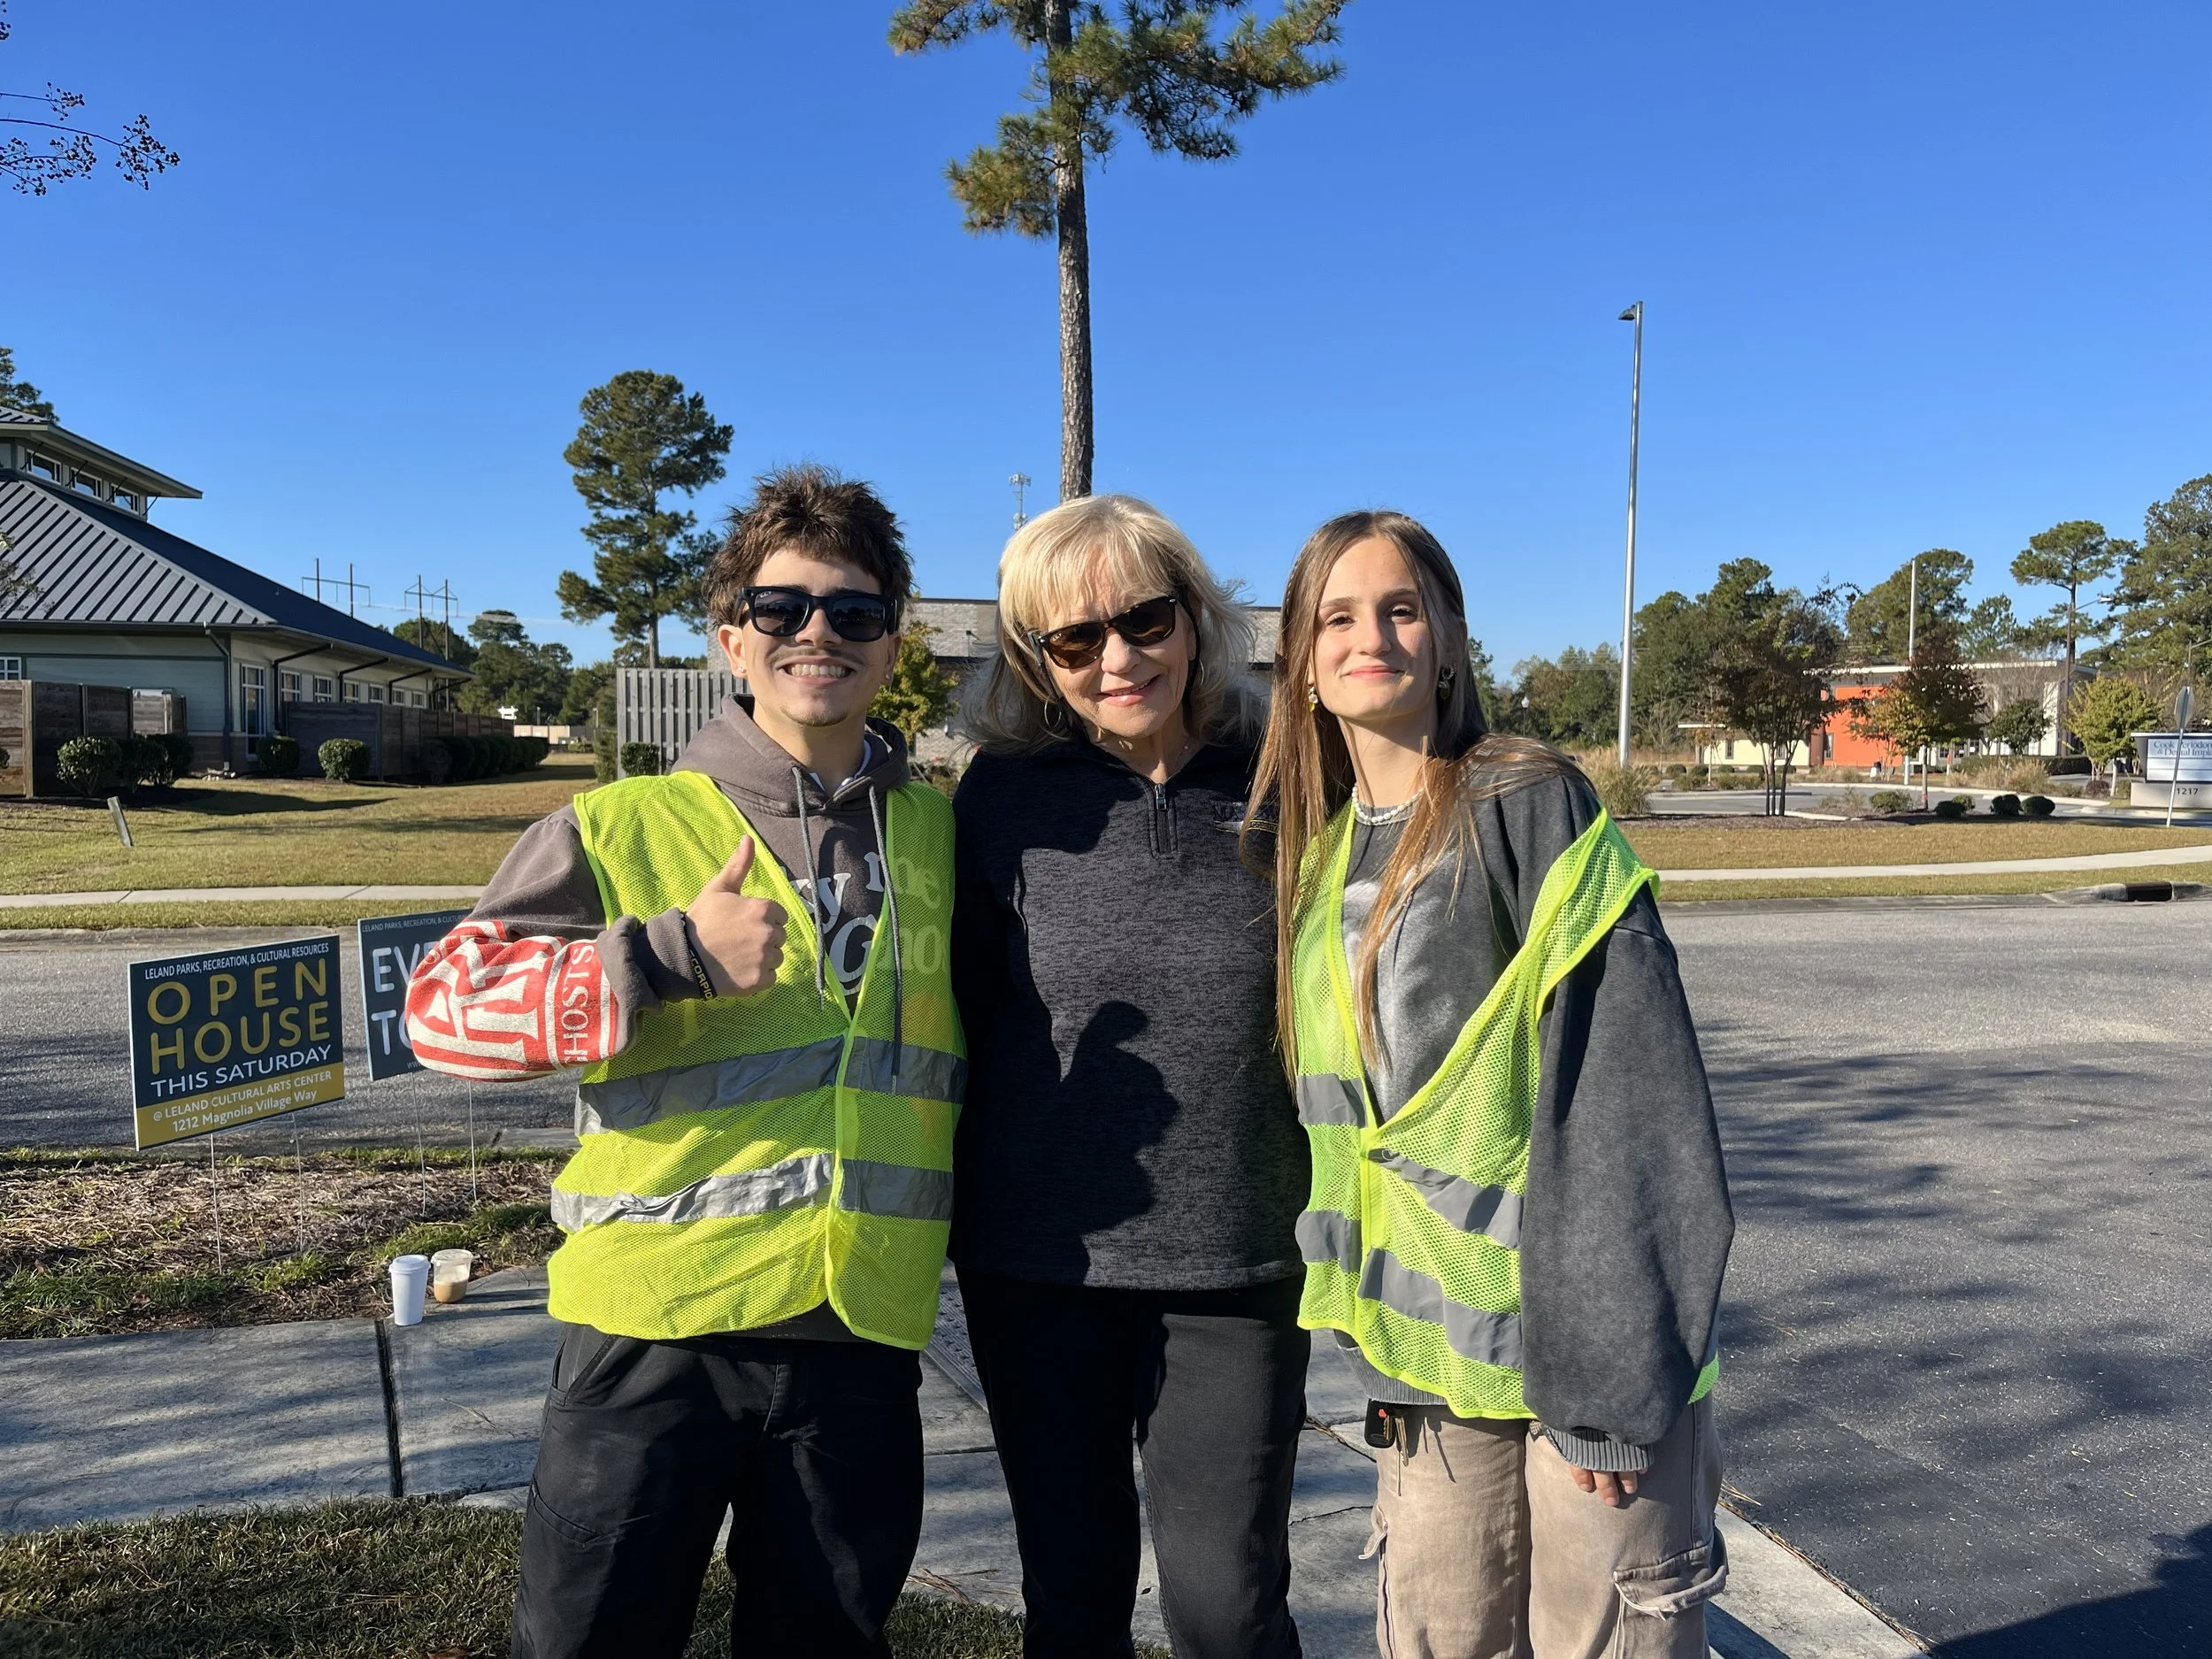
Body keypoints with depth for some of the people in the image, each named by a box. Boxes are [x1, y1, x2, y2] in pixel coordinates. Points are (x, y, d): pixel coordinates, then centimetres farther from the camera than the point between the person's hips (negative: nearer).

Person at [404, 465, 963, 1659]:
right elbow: (442, 1003, -8)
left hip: (862, 1336, 3)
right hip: (652, 1332, -2)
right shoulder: (626, 827, -2)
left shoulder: (943, 834, 8)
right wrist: (662, 956, -20)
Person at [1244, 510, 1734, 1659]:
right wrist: (1375, 1343, 11)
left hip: (1574, 1332, -5)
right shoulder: (1316, 850, 7)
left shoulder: (1528, 806, -11)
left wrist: (1605, 1376, -16)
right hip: (1427, 1352, 5)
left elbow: (1628, 1095, -15)